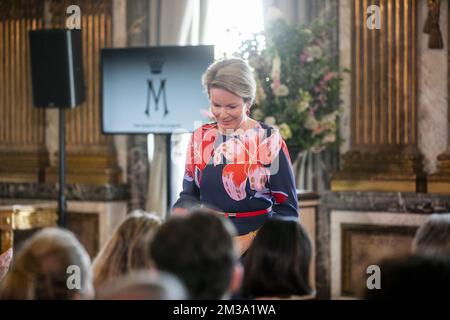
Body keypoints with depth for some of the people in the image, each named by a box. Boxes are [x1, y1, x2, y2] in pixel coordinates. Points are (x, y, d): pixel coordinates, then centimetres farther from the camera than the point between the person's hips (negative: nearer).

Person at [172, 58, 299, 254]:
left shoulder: (269, 141, -7)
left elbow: (287, 209, -7)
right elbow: (190, 194, 13)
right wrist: (178, 214, -8)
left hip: (256, 248, -4)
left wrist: (250, 239, -20)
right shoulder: (200, 138, 5)